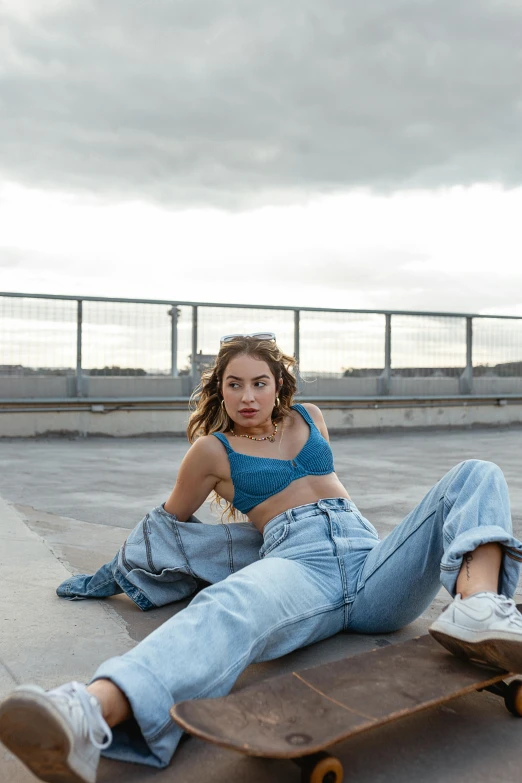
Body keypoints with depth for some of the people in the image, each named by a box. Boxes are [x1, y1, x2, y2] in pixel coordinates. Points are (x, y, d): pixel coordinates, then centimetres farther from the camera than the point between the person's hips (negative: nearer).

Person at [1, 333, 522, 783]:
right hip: (298, 565, -5)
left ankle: (476, 607, -40)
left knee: (478, 477, -10)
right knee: (233, 606, -42)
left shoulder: (309, 419, 21)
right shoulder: (213, 450, 12)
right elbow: (170, 521, 24)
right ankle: (91, 714, -68)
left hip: (372, 564, 5)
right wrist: (110, 574, 33)